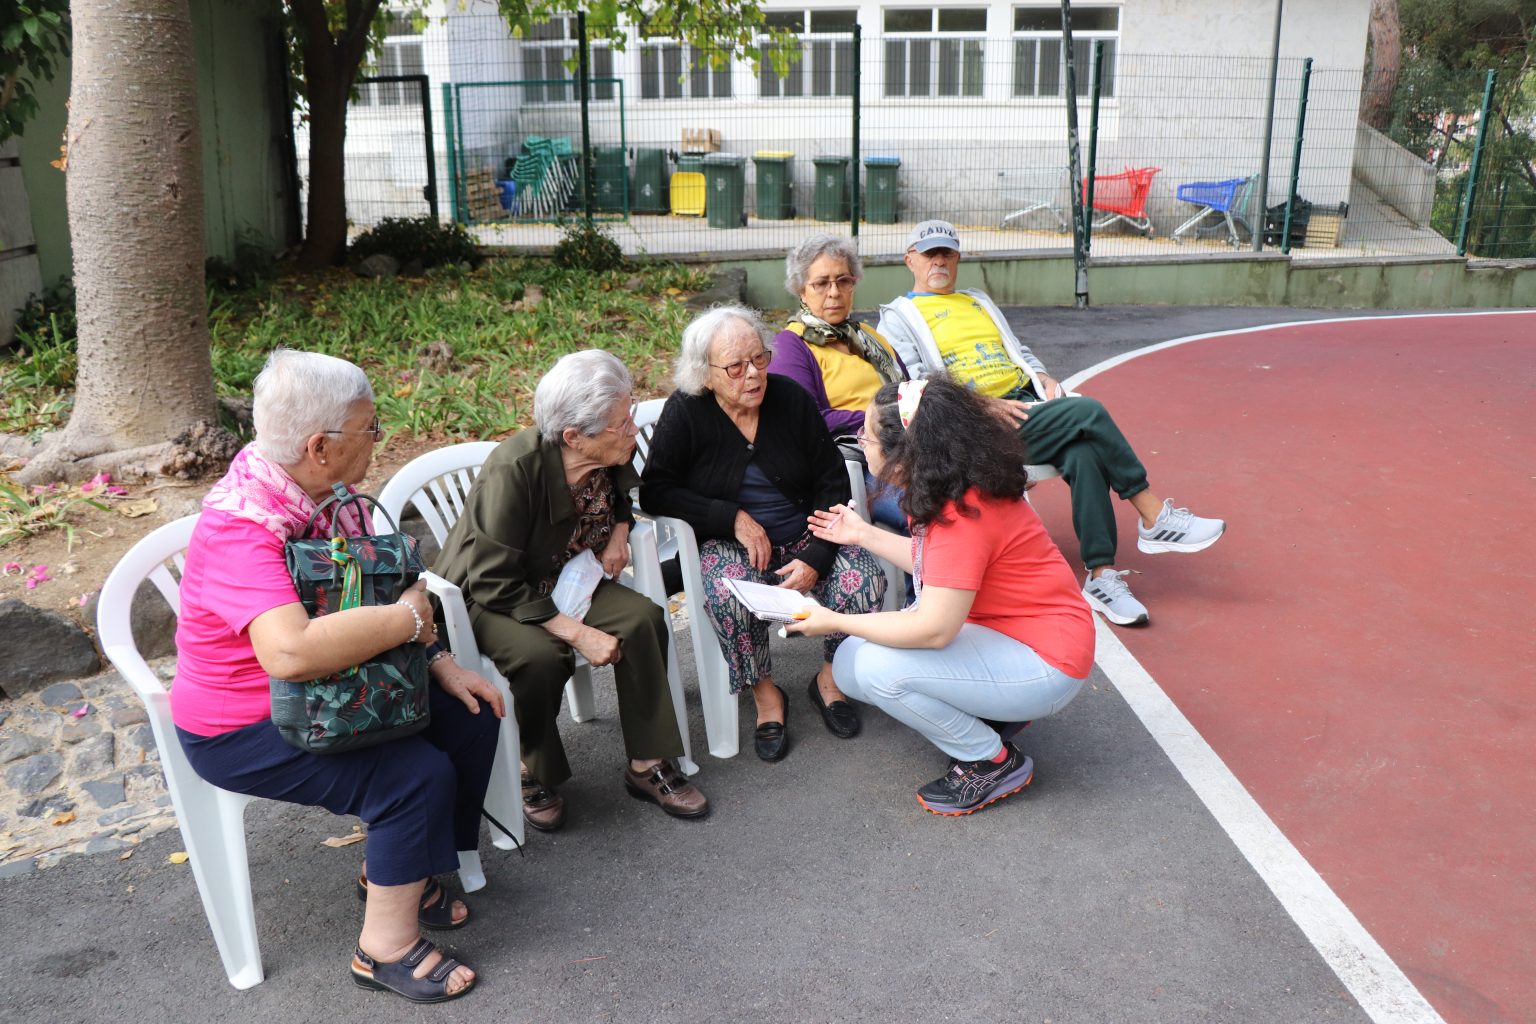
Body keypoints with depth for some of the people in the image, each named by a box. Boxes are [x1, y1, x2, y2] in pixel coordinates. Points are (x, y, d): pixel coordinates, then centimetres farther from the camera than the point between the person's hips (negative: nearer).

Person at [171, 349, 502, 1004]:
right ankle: (387, 948, 0)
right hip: (245, 731, -9)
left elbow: (378, 596, 6)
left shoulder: (326, 491, -5)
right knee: (419, 775, -21)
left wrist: (440, 664, -5)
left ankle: (393, 870, 20)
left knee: (470, 716, 2)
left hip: (331, 690, 9)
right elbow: (291, 651, -47)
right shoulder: (241, 526, -32)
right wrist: (408, 619, -33)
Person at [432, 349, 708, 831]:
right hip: (484, 600, -6)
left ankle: (646, 765, -7)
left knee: (643, 619, -19)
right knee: (540, 654, -35)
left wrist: (619, 531, -5)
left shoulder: (611, 457, -11)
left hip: (561, 583, 6)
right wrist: (577, 632, -32)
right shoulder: (513, 470, -32)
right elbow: (495, 584, -29)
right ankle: (534, 775, -7)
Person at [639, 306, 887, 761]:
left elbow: (832, 481, 0)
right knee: (729, 596, -35)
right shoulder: (684, 412, -8)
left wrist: (816, 558, -13)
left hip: (804, 537, 2)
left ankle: (830, 678, 3)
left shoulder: (791, 399, -3)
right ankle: (766, 695, -8)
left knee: (865, 580, -23)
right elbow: (655, 492, -10)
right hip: (727, 543, -2)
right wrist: (735, 518, -19)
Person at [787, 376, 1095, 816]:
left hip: (1044, 664, -9)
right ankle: (992, 712, 11)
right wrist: (865, 535, 12)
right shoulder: (947, 491, -1)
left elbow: (934, 630, -31)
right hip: (1001, 629, 10)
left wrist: (834, 622, -21)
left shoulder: (964, 513, -29)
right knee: (849, 668, 3)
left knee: (877, 667, -25)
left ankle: (994, 763, -4)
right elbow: (936, 565, 13)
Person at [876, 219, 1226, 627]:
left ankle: (1101, 575, -25)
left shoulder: (978, 302, 30)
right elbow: (915, 385, -5)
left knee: (1083, 450, -27)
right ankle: (1155, 518, -16)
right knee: (1089, 412, -25)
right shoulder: (898, 317, 8)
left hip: (1028, 401, 6)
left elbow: (1018, 349, 29)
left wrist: (1042, 376, 5)